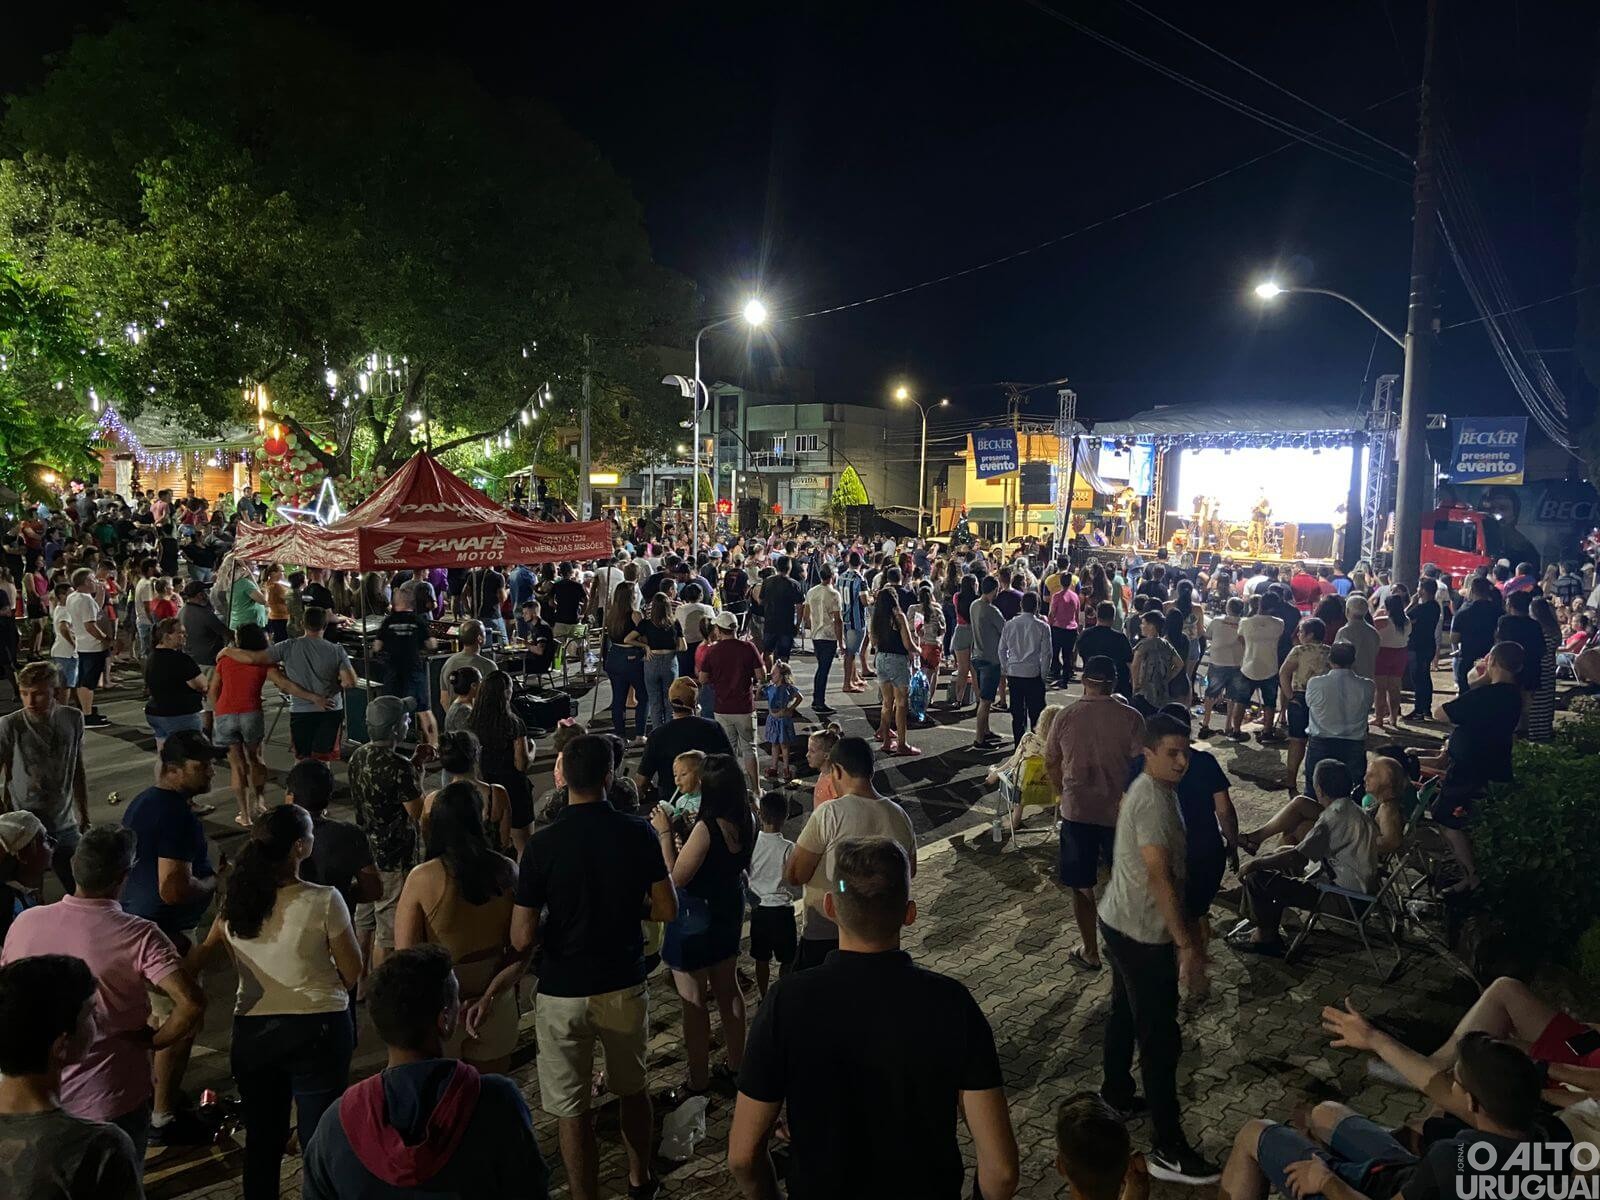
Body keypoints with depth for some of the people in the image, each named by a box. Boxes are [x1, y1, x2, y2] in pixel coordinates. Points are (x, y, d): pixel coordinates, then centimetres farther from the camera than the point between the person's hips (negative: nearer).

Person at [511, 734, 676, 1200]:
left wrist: (555, 917, 6)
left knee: (573, 1110, 11)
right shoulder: (638, 833, -10)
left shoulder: (542, 844, -16)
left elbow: (522, 939, -15)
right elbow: (667, 909, -3)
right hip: (625, 986, 3)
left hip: (563, 993, -3)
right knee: (633, 1088, 25)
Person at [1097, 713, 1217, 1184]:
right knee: (1161, 1039, -2)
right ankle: (1168, 1150, 6)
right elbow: (1160, 878, -28)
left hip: (1121, 923, 10)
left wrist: (1188, 929, 22)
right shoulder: (1153, 800, -24)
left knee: (1125, 1013, 25)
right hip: (1143, 934, -10)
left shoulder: (1151, 789, 7)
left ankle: (1116, 1094, 44)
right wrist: (1186, 946, -26)